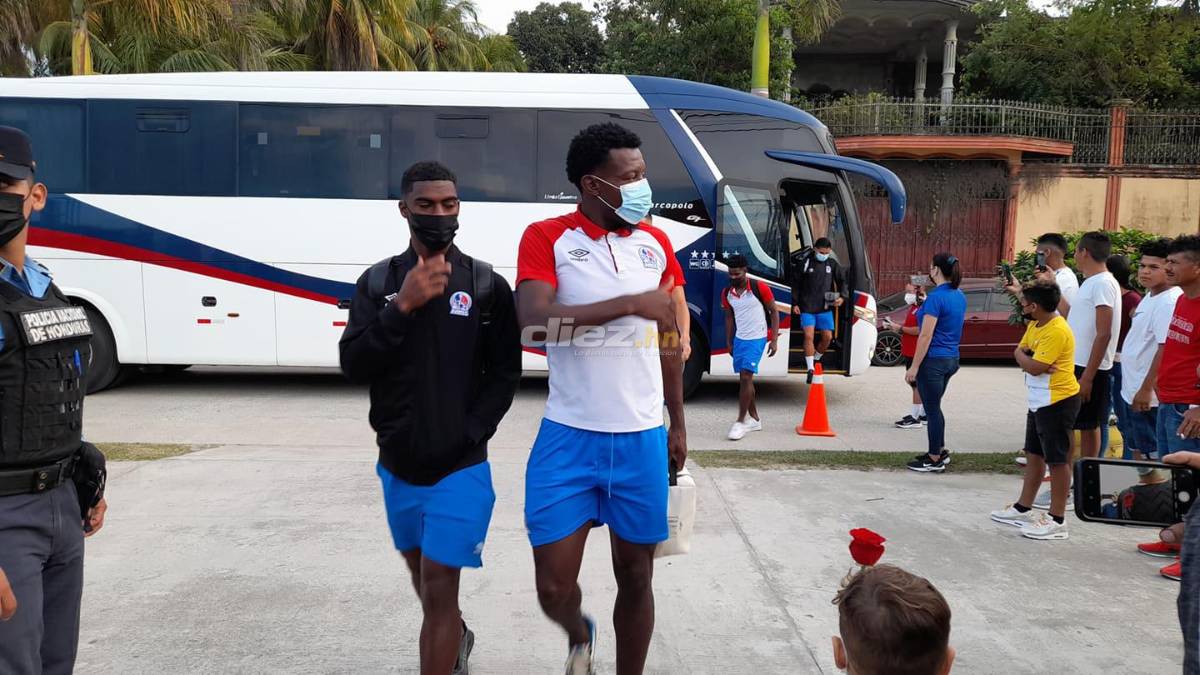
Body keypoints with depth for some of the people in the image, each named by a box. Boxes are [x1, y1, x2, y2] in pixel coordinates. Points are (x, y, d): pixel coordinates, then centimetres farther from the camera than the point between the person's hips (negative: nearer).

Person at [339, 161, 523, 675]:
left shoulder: (487, 285, -4)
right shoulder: (377, 282, 1)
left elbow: (505, 373, -3)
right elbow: (354, 366, -10)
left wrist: (470, 433, -13)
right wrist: (402, 307, -21)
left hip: (460, 468, -4)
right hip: (396, 464, 4)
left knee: (439, 589, -6)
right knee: (421, 572, 23)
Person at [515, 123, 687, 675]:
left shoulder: (655, 243, 7)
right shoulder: (546, 238, -6)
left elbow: (668, 342, 13)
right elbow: (533, 320, -22)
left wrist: (678, 426, 13)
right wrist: (630, 303, -23)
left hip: (642, 439, 3)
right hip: (569, 439, -3)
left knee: (635, 578, 11)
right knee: (554, 588, 1)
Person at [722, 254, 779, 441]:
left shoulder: (759, 288, -13)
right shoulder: (727, 293, 2)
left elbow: (774, 312, -6)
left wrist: (774, 340, -10)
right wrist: (729, 343, 14)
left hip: (756, 339, -6)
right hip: (739, 339, 6)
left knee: (745, 377, -13)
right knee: (745, 379, 10)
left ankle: (740, 422, -8)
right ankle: (755, 419, 22)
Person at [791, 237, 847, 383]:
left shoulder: (832, 264, 6)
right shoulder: (804, 262, -3)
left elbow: (842, 281, 12)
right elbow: (795, 283, 2)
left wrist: (842, 297, -6)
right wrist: (795, 303, -3)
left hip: (825, 307, 3)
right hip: (807, 307, -3)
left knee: (827, 337, 1)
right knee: (809, 335, -12)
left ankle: (816, 360, 26)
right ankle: (810, 369, -5)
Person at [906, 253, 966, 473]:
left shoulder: (936, 297, -18)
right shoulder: (959, 296, 8)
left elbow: (926, 336, -20)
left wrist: (914, 367, -17)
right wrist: (923, 313, 17)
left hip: (933, 360, -9)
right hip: (951, 358, 9)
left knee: (932, 409, 2)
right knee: (934, 407, 21)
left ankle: (935, 461, 11)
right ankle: (940, 451, 29)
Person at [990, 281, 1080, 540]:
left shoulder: (1057, 331, -22)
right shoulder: (1034, 325, 9)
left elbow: (1034, 367, -24)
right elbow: (1021, 352, 11)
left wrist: (1022, 355, -4)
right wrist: (1026, 357, -11)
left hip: (1058, 402, -10)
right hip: (1039, 401, 10)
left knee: (1057, 459, -4)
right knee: (1035, 454, 17)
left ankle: (1057, 520, 3)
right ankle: (1023, 508, 28)